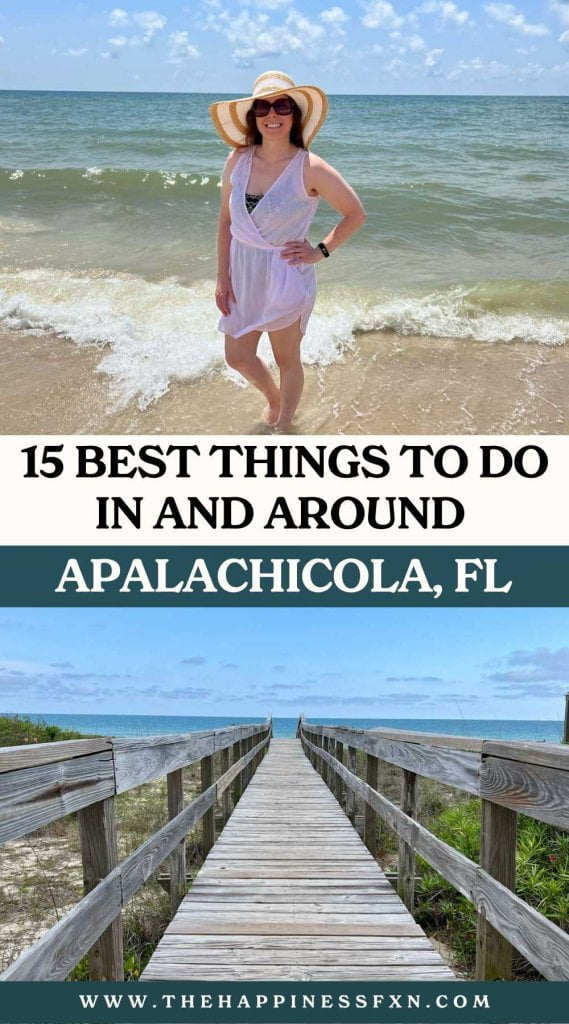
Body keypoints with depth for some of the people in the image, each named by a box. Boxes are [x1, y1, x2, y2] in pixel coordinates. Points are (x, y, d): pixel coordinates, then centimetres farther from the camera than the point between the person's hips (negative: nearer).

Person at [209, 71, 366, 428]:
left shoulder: (310, 169, -18)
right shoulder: (238, 160, -6)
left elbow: (356, 214, -7)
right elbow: (226, 221, 3)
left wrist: (321, 251, -11)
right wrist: (223, 277, 1)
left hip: (286, 278, -5)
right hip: (243, 275, 5)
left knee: (287, 359, 12)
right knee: (238, 357, 18)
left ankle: (283, 423, 35)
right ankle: (274, 398, 49)